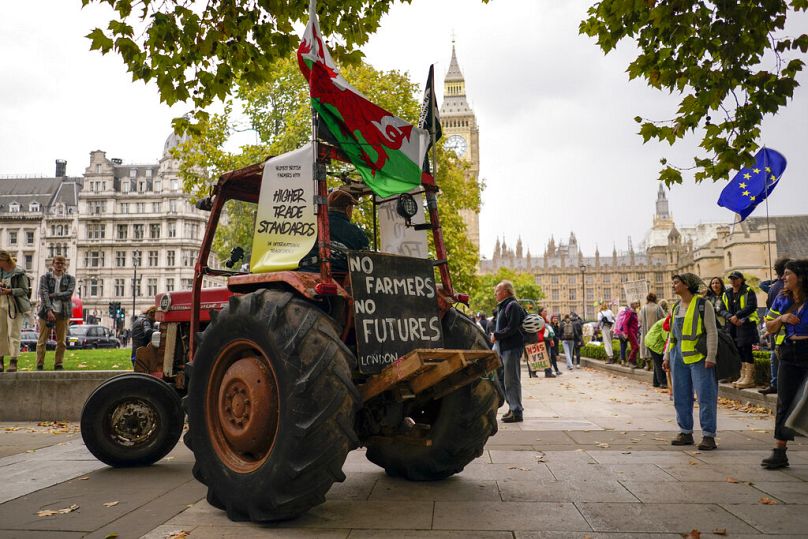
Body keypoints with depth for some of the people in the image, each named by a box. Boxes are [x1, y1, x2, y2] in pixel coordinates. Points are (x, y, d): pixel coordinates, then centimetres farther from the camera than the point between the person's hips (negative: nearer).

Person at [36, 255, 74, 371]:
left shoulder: (70, 278, 9)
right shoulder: (45, 277, 5)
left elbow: (69, 294, -5)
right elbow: (43, 294, -7)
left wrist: (52, 295, -12)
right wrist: (49, 310, -18)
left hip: (63, 312, 1)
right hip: (47, 311, -1)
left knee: (61, 341, 2)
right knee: (42, 341, 0)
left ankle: (59, 365, 9)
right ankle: (39, 365, 6)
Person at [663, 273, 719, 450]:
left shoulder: (702, 304, -5)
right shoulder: (676, 307, 15)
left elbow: (712, 332, -9)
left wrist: (711, 356, -15)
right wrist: (667, 356, 17)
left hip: (698, 356, -7)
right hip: (679, 356, 7)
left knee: (705, 396, -4)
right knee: (681, 396, 10)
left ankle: (708, 436, 2)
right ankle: (685, 433, 20)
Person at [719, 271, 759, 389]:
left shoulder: (748, 291, -3)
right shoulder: (726, 294, 14)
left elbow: (752, 306, -15)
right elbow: (723, 310, 9)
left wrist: (737, 315, -19)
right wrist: (730, 317, -11)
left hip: (746, 325, -6)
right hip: (733, 326, 6)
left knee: (746, 350, -8)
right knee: (739, 351, 10)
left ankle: (749, 378, -5)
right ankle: (743, 377, 17)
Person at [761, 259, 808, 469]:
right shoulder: (782, 299, 9)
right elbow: (769, 328, 12)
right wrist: (782, 319, -6)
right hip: (790, 355, 5)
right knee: (784, 403, 3)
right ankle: (779, 452, 7)